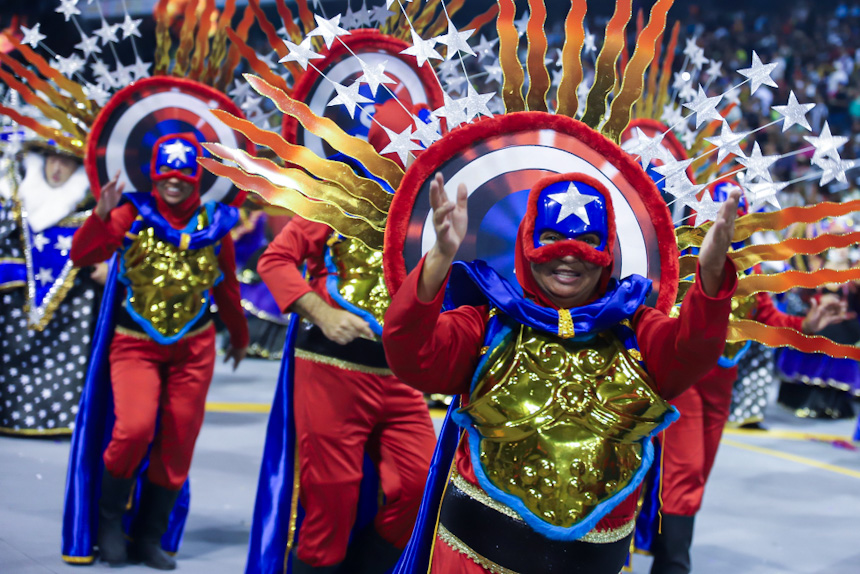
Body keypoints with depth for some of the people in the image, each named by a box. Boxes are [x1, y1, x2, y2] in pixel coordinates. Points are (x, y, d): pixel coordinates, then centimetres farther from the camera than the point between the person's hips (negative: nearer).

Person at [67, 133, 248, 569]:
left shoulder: (214, 223, 5)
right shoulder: (133, 215, -3)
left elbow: (226, 287, 18)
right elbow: (82, 255, -13)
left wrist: (239, 337, 29)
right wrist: (101, 215, -29)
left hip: (194, 347, 3)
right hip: (135, 344, -3)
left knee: (177, 445, 3)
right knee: (134, 429, -21)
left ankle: (148, 538, 18)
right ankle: (109, 519, 5)